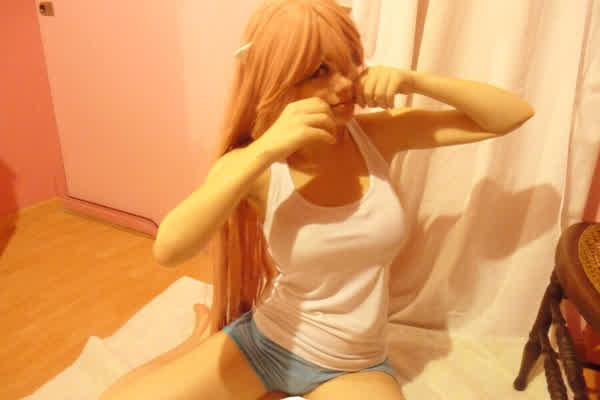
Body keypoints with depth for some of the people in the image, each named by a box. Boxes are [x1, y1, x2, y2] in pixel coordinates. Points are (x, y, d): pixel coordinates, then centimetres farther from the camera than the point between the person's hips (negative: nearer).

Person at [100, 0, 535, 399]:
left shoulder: (378, 134, -10)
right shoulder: (254, 165, -15)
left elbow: (516, 114, -6)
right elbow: (168, 248, -30)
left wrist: (415, 81, -21)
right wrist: (264, 150, -35)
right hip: (261, 341, -1)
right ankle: (206, 339, 18)